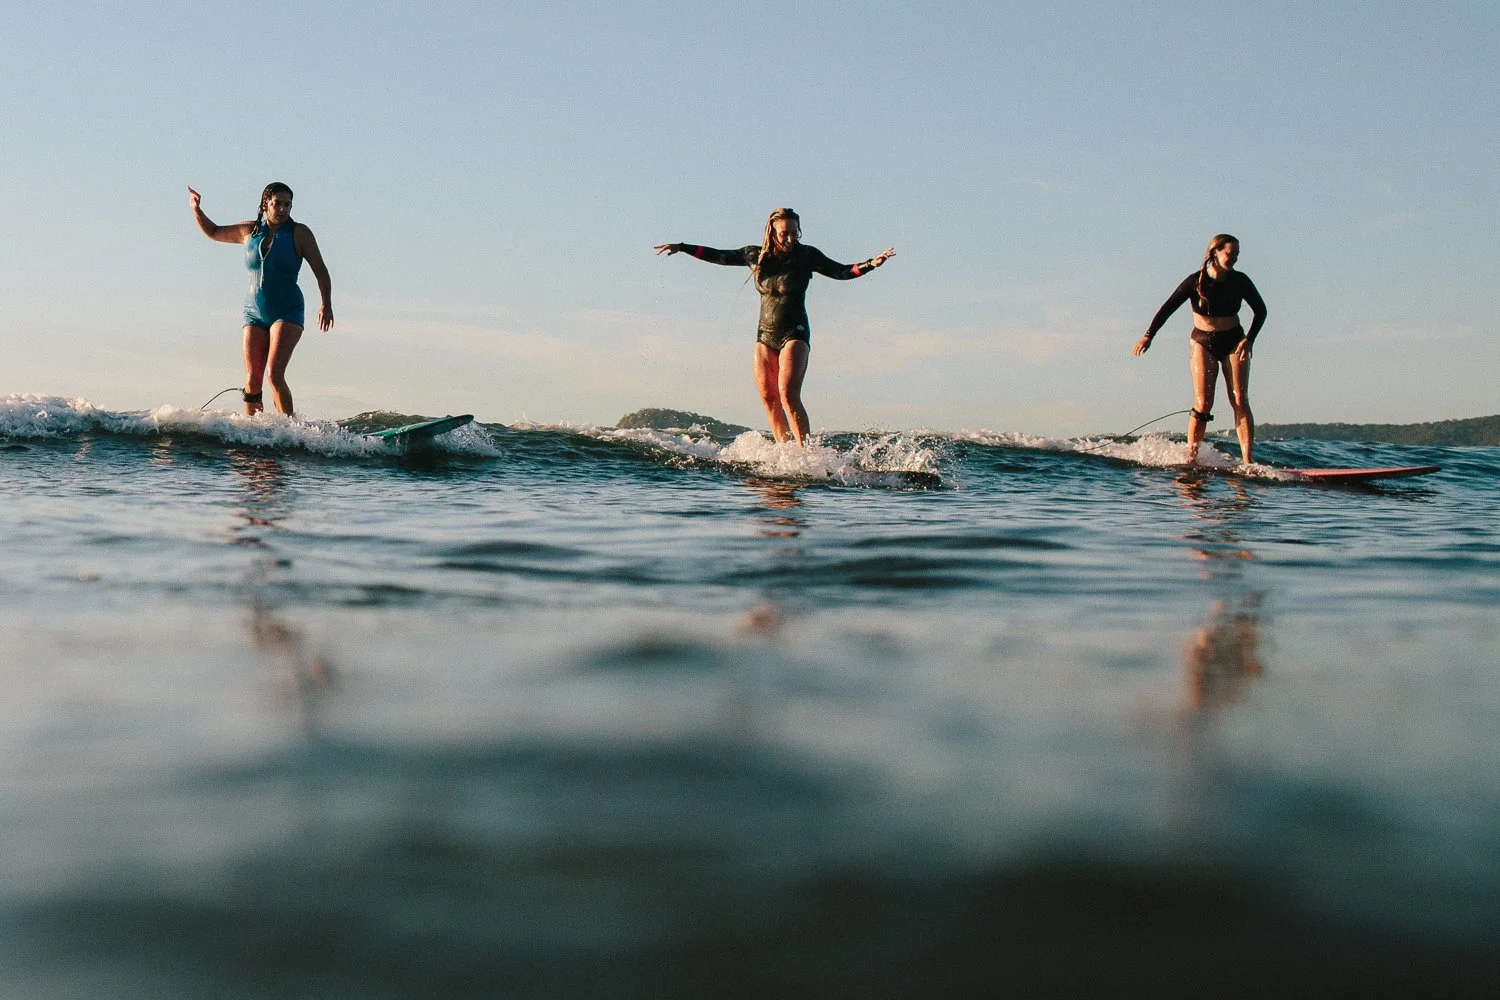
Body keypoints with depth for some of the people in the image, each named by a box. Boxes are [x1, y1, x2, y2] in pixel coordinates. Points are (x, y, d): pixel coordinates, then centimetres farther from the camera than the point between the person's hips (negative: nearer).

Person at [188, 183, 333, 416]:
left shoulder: (299, 233, -2)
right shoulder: (250, 231, 9)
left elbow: (320, 270, -4)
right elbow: (214, 232, 25)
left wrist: (326, 304, -14)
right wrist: (196, 210, 10)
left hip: (287, 312, -4)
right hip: (255, 313, 4)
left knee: (275, 374, -21)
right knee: (252, 380, -3)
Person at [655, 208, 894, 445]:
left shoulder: (807, 255, -3)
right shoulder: (757, 255, 5)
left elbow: (841, 272, -6)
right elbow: (720, 257, 13)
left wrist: (871, 264, -22)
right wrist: (680, 247, 12)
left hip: (794, 334, -5)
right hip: (765, 335, 5)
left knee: (788, 394, -20)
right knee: (768, 398, 0)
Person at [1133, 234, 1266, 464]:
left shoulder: (1240, 281, -6)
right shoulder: (1196, 281, -12)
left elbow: (1261, 310, 5)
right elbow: (1168, 308, -14)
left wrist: (1249, 339, -9)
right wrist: (1148, 336, -24)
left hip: (1233, 342, 2)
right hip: (1203, 342, -2)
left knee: (1240, 401, -8)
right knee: (1203, 403, -11)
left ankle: (1248, 462, -12)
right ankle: (1191, 458, -4)